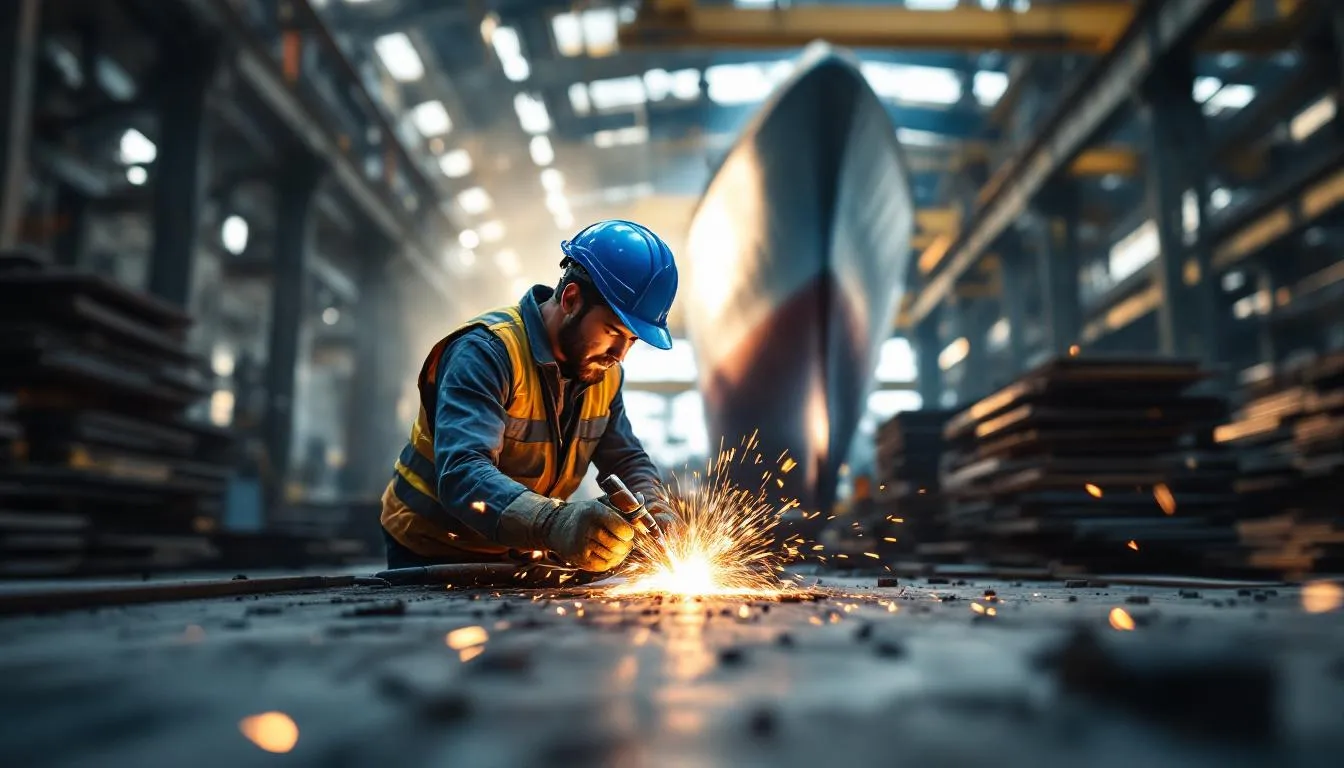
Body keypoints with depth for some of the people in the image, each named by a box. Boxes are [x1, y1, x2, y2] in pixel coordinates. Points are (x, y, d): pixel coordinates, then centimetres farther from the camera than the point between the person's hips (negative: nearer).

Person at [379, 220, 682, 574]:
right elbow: (462, 475, -37)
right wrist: (555, 523, -53)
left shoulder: (605, 371, -1)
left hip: (520, 555, 5)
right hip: (434, 554, -5)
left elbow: (627, 460, 7)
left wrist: (657, 513, -15)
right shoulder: (486, 352, -24)